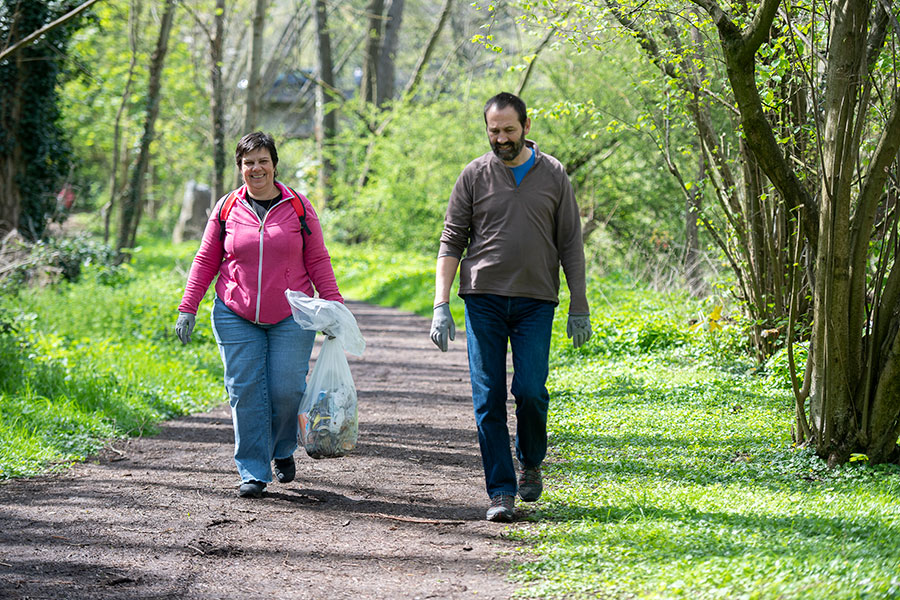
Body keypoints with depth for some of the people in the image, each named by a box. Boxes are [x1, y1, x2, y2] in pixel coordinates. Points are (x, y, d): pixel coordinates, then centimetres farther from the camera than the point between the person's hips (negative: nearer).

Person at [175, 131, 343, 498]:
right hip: (237, 317, 1)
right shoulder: (226, 209, 5)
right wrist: (187, 308, 5)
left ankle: (283, 450, 23)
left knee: (287, 389, -6)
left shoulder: (298, 207, 4)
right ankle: (253, 472, 2)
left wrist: (334, 307, 2)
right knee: (245, 392, -4)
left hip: (290, 317, -1)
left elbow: (317, 261, 8)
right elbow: (206, 261, 10)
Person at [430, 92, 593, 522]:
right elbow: (451, 242, 5)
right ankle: (501, 491, 3)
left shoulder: (552, 175, 7)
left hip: (536, 301, 0)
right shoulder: (474, 175, 5)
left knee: (530, 390, -10)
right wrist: (441, 306, -4)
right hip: (484, 299, 0)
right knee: (488, 398, -3)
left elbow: (570, 245, 9)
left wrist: (579, 307, 4)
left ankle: (531, 463, 18)